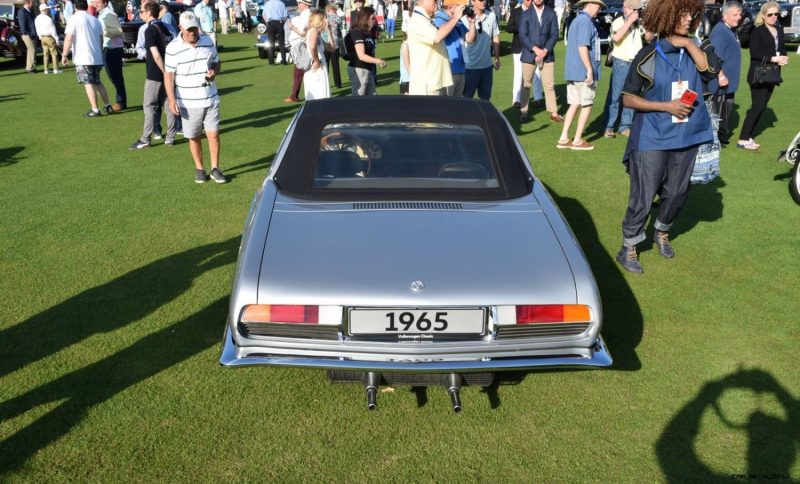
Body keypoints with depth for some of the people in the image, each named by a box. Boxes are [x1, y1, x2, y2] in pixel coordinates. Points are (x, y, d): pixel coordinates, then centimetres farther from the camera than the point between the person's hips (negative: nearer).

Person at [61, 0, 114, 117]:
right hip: (97, 58, 6)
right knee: (98, 82, 18)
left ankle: (95, 110, -4)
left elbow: (69, 39, -12)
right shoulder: (95, 19, 11)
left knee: (88, 83, -2)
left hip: (83, 58, -6)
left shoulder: (74, 18, -6)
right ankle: (107, 106, 16)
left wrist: (64, 55, -6)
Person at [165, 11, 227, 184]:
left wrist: (214, 72, -10)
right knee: (194, 137, 8)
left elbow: (216, 63, 15)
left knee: (213, 134, 0)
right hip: (188, 102, -2)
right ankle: (199, 169, 24)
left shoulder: (208, 42, 3)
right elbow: (168, 75, -5)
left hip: (210, 99, 2)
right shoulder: (173, 48, -7)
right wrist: (172, 100, -13)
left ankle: (215, 168, 14)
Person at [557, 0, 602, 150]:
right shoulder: (585, 21, -14)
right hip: (584, 72, -9)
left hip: (573, 71, 9)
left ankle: (564, 139, 11)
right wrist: (590, 69, -21)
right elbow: (582, 47, -22)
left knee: (574, 105, 12)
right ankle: (577, 140, 6)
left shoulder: (576, 20, 17)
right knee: (586, 105, 2)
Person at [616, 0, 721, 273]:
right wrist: (667, 106, -16)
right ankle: (628, 249, 12)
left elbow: (711, 70, -17)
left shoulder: (695, 50, 4)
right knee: (643, 197, -3)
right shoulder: (649, 55, -8)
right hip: (652, 139, -4)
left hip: (686, 137, 5)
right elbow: (628, 98, -8)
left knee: (676, 193, 15)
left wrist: (688, 44, -15)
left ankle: (662, 233, 41)